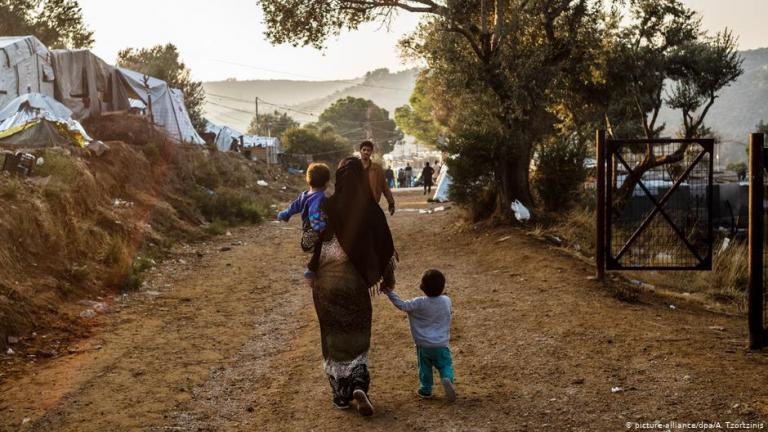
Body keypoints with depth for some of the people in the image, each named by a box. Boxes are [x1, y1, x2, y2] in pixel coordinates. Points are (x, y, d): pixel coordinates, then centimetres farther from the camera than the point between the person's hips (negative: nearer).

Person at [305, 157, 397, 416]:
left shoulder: (326, 207, -8)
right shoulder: (371, 209, -7)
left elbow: (313, 241, -7)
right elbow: (385, 245, -1)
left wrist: (310, 272, 6)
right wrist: (388, 276, 12)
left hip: (326, 279, 0)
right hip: (355, 279, 0)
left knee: (334, 337, 14)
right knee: (357, 336, 15)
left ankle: (341, 394, 19)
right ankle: (359, 385, -5)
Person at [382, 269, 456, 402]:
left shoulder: (419, 303, -17)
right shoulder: (447, 301, -4)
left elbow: (402, 305, -17)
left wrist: (390, 292, -10)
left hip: (423, 345, -1)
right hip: (441, 345, 1)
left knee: (425, 367, 16)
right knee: (445, 365, 10)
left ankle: (426, 390, 23)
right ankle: (447, 379, -17)